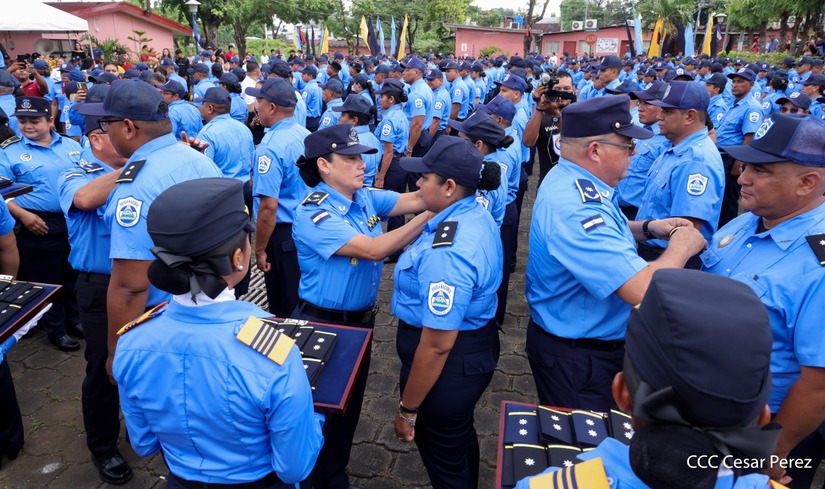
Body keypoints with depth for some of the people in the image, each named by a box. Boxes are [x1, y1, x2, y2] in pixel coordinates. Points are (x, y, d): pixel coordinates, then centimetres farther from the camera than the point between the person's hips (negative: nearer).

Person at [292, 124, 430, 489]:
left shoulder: (366, 197, 0)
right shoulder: (313, 214, -25)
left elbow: (413, 200, -9)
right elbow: (373, 249, -32)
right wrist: (432, 214, -33)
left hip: (361, 319, 8)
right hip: (323, 324, -7)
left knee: (351, 401, 24)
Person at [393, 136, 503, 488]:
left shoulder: (447, 251, -33)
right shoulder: (477, 216, -2)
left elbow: (438, 345, -30)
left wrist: (408, 410, -19)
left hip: (450, 362, -9)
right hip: (476, 345, 10)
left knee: (444, 460, 17)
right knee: (459, 438, 33)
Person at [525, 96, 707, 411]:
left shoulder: (569, 180, -1)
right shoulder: (574, 208, -34)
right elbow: (645, 291, -37)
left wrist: (648, 229, 1)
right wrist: (681, 246, -18)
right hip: (576, 357, -9)